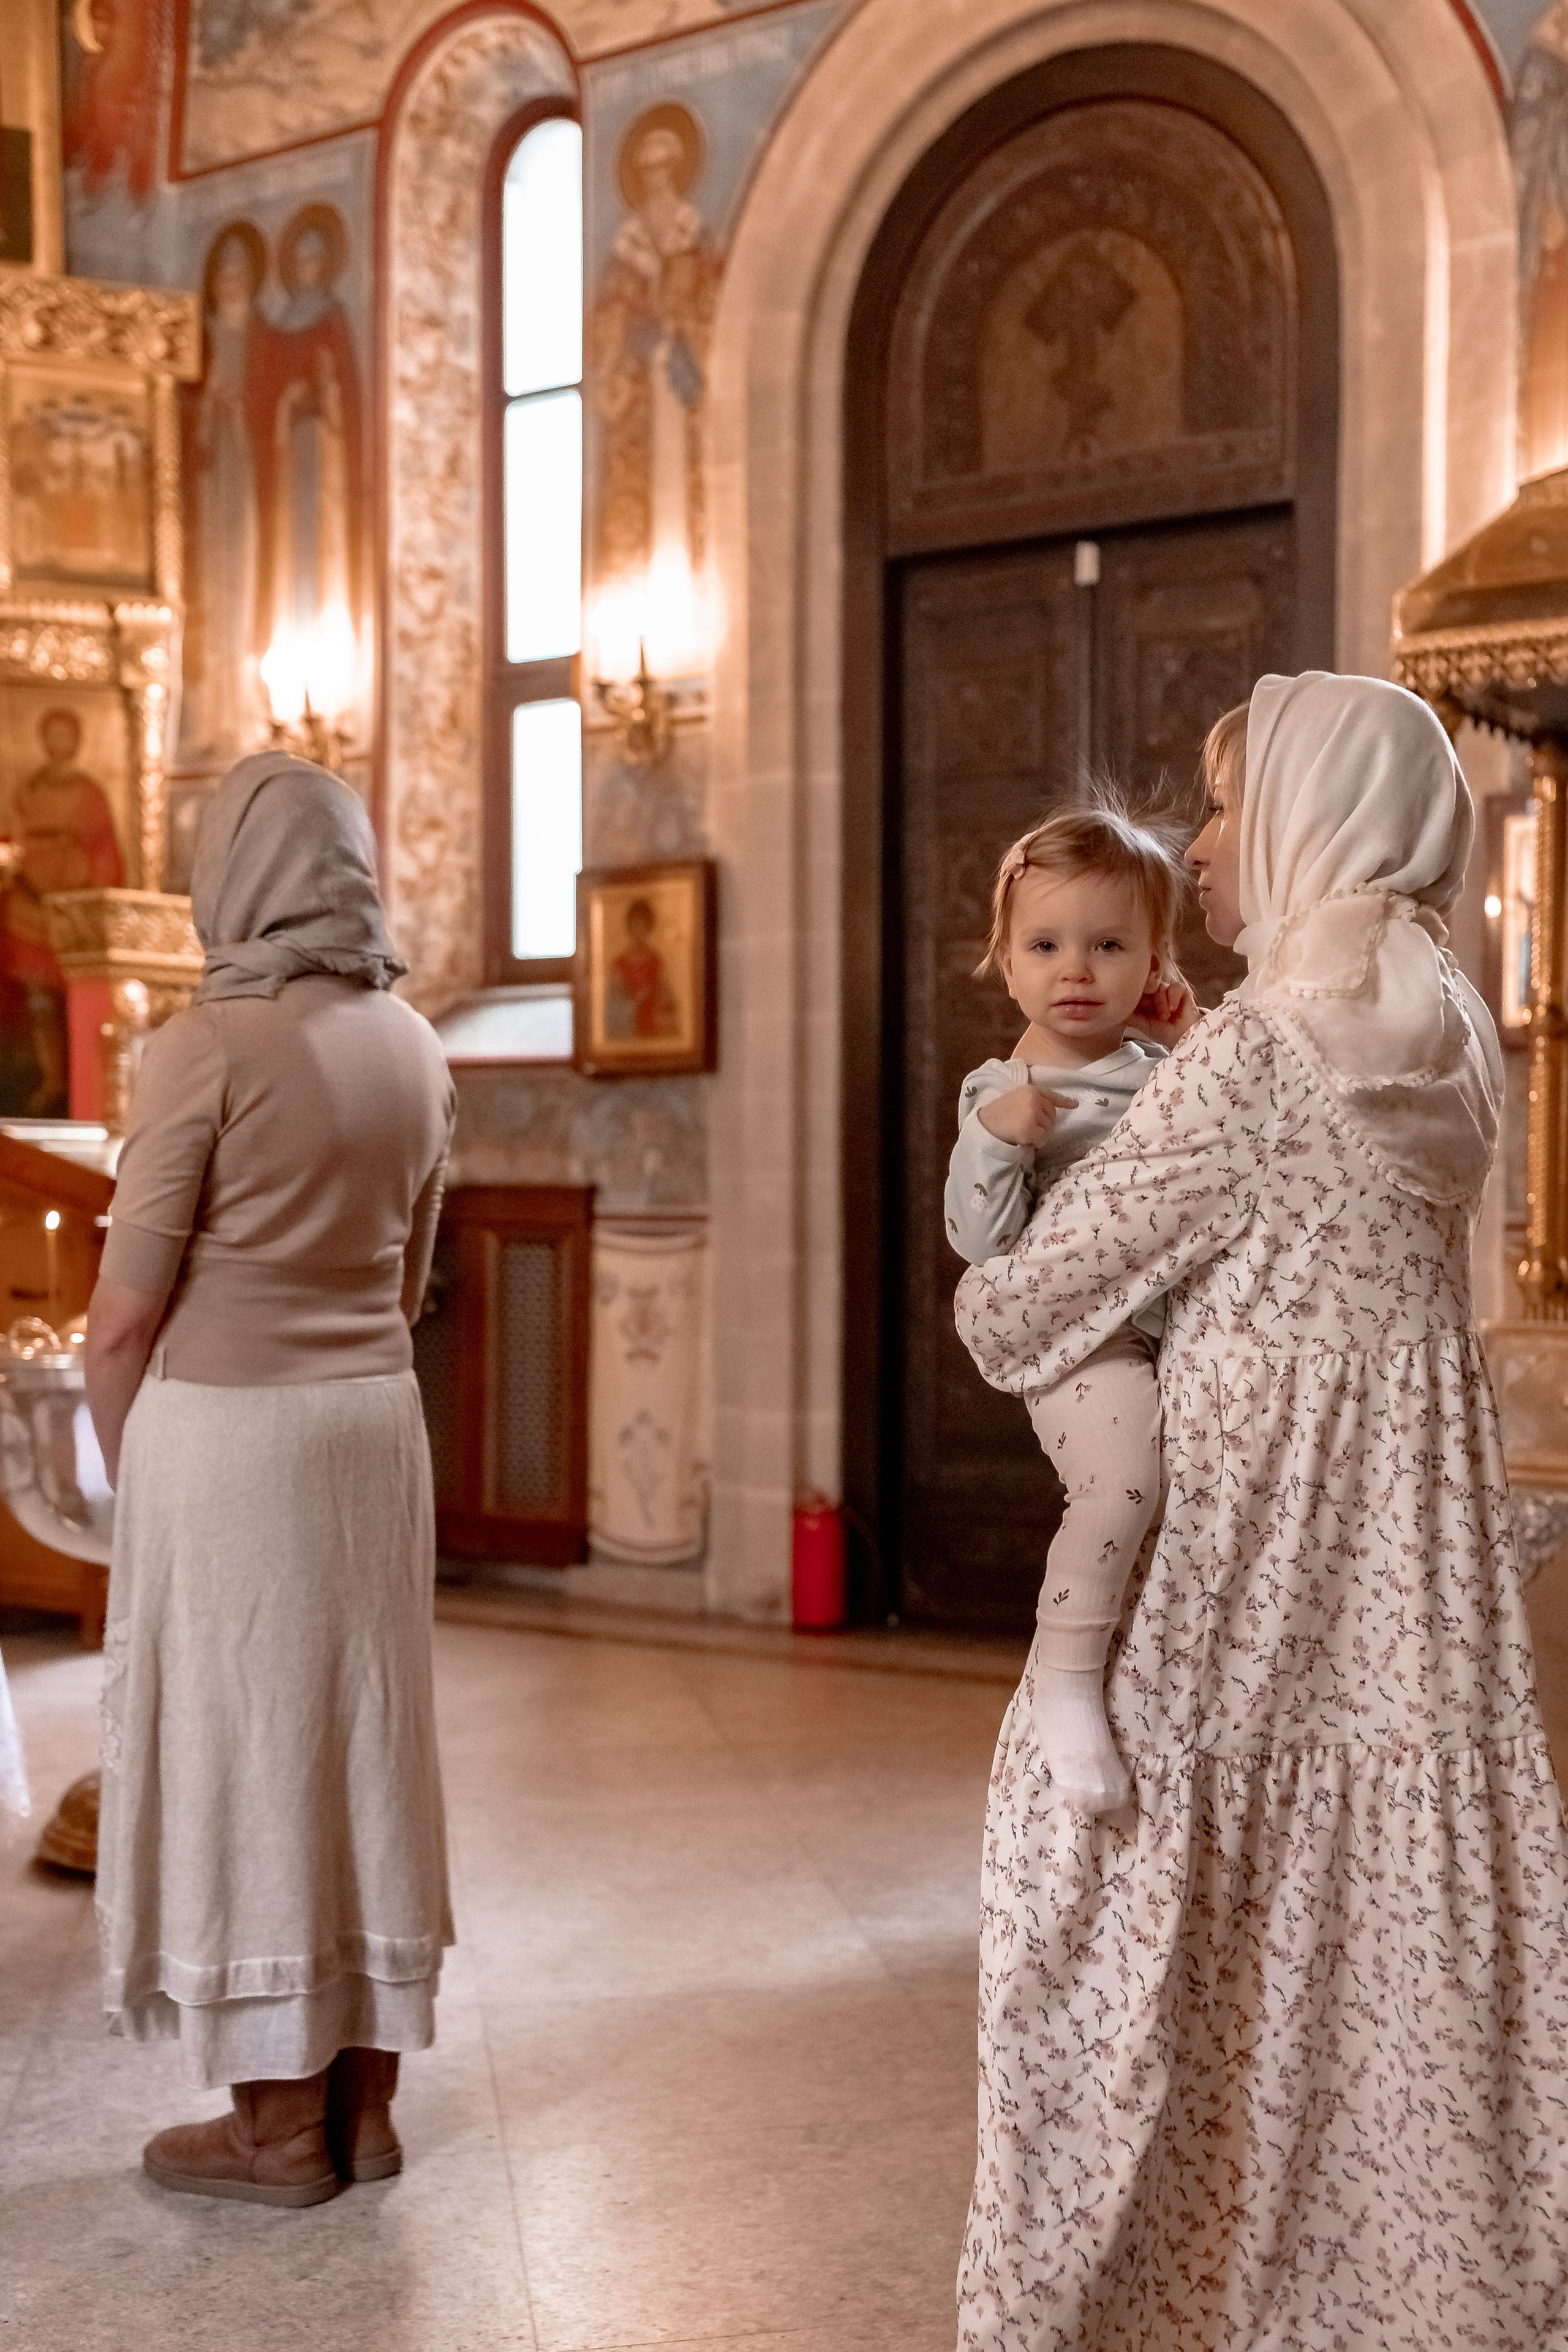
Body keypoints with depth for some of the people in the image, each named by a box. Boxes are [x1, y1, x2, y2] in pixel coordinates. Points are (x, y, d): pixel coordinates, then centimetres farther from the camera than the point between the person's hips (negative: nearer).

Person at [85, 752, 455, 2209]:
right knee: (361, 1731, 13)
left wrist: (123, 1469, 3)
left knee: (242, 1746, 5)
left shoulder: (211, 1044, -14)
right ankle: (361, 2101, 24)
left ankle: (280, 2124, 15)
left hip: (224, 1426, -6)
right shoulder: (411, 1047, 6)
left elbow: (127, 1312, -12)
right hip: (375, 1420, 7)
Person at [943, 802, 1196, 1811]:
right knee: (1126, 1476, -30)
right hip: (1083, 1344, -6)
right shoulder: (998, 1091, 0)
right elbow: (981, 1241, -6)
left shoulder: (1169, 1071, 12)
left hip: (1188, 1333, 6)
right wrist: (996, 1140, -21)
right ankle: (1068, 1675, -14)